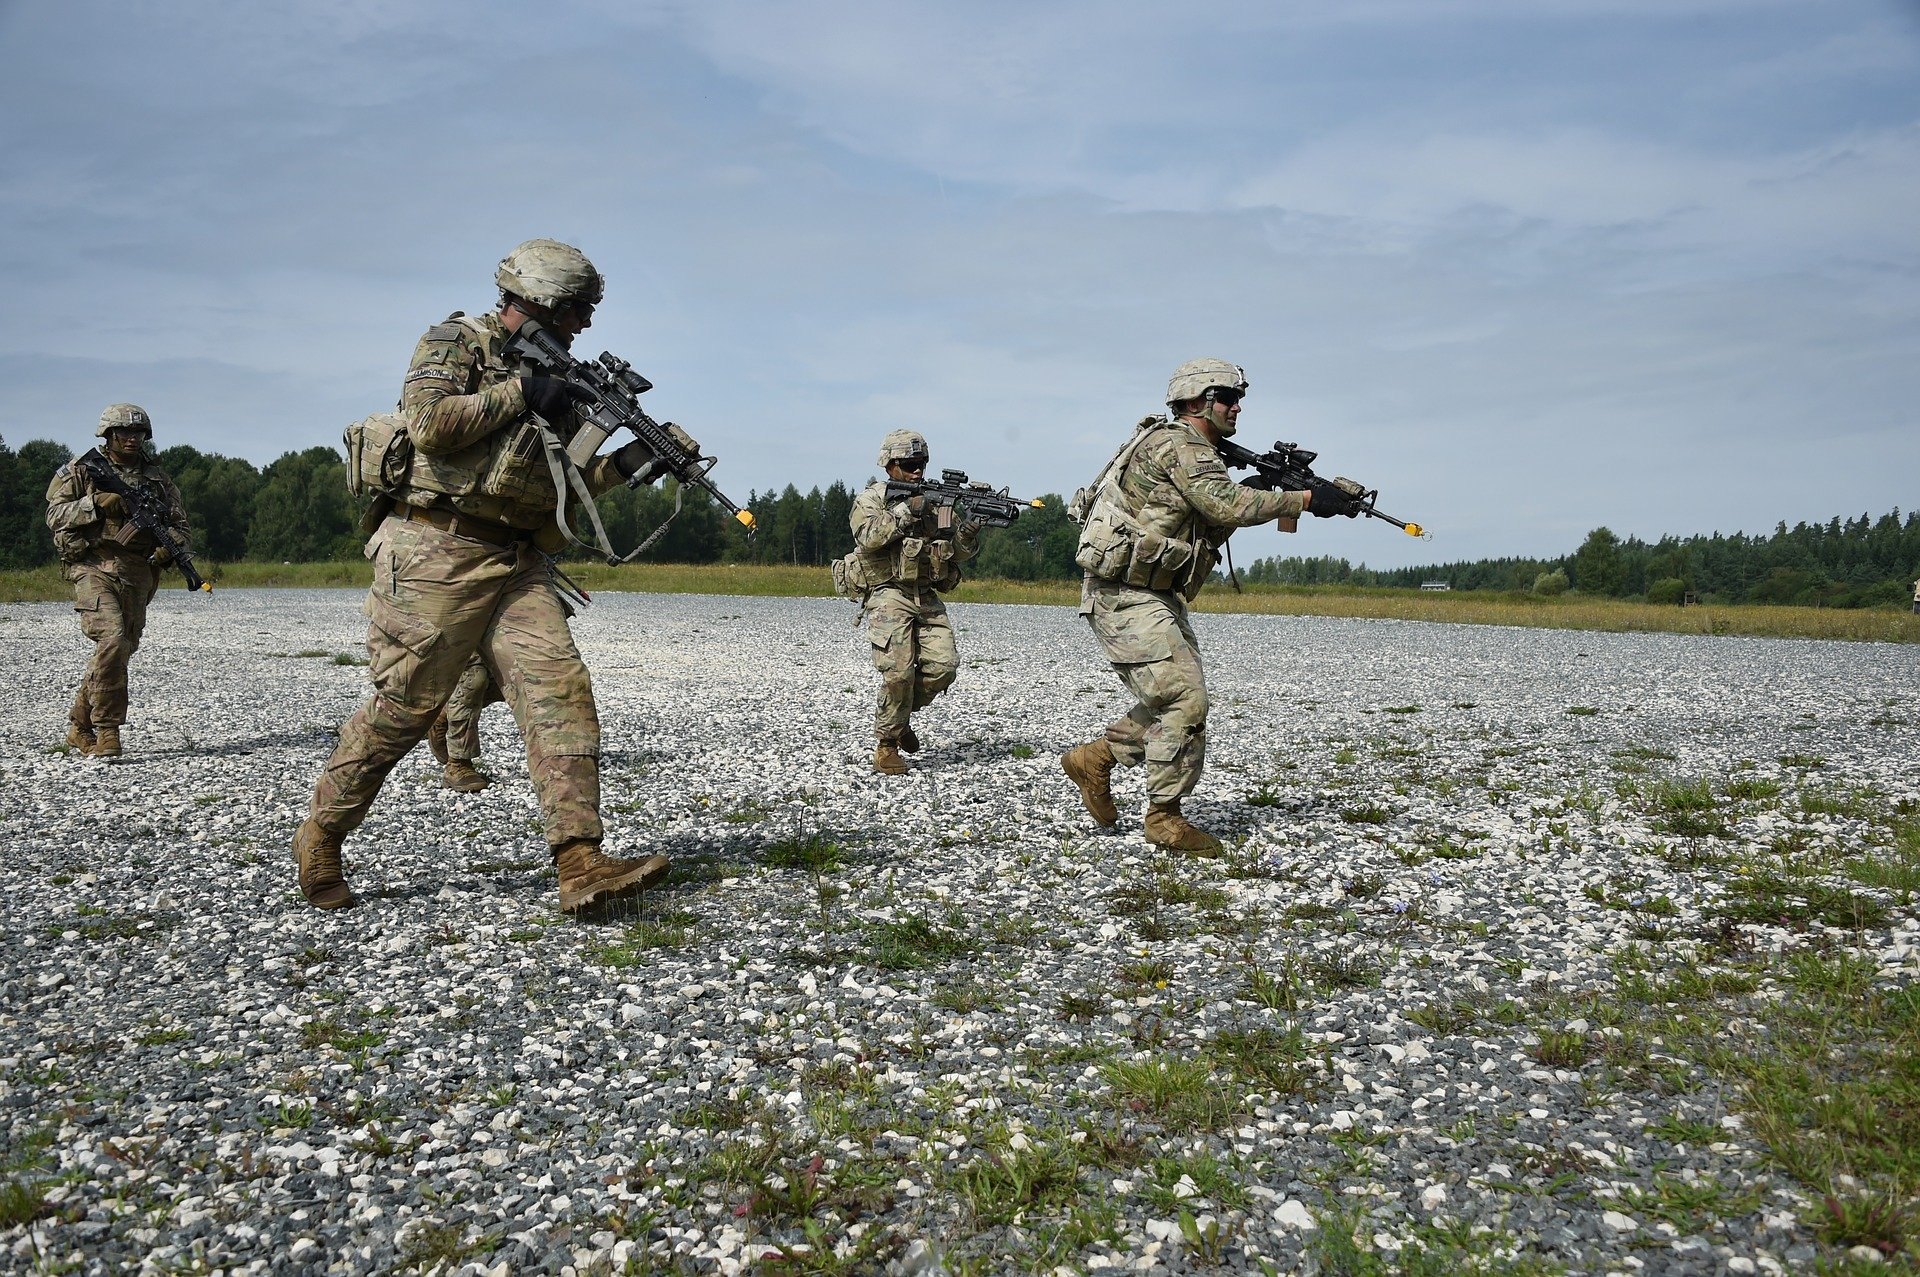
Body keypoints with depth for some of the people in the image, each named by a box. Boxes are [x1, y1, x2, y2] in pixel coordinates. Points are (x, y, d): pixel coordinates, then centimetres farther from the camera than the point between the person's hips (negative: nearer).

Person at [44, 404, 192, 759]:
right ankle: (106, 731, -15)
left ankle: (79, 727, 21)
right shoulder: (82, 469, 7)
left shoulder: (157, 477, 16)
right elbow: (55, 515, 2)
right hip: (94, 567, -4)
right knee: (112, 639, -22)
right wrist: (96, 503, -14)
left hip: (138, 573, 4)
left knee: (122, 649, 5)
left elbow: (178, 523, 16)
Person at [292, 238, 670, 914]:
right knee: (404, 707, -2)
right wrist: (519, 393, -11)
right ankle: (319, 839, 20)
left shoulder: (555, 376, 20)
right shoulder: (456, 341, 0)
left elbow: (560, 485, 21)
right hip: (438, 553, -6)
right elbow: (429, 422, -18)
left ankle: (582, 866, -15)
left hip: (516, 562, 7)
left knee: (562, 689, -10)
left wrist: (624, 463, 5)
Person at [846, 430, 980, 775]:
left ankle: (902, 714, 18)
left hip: (927, 597, 5)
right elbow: (868, 536, -18)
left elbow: (960, 552, 13)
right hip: (888, 595, -5)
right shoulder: (871, 498, 2)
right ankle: (886, 745, 1)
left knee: (942, 665, -8)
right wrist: (906, 511, -19)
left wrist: (967, 532, -8)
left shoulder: (935, 500, 15)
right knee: (898, 672, -16)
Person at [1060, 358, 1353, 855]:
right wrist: (1306, 499, -19)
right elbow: (1228, 505, -25)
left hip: (1156, 596, 10)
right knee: (1185, 701, -10)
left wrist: (1277, 497, 2)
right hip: (1125, 595, -10)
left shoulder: (1198, 454, 19)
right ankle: (1165, 818, 1)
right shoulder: (1178, 445, -13)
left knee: (1179, 698, 12)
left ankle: (1095, 759, 22)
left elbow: (1212, 529, 16)